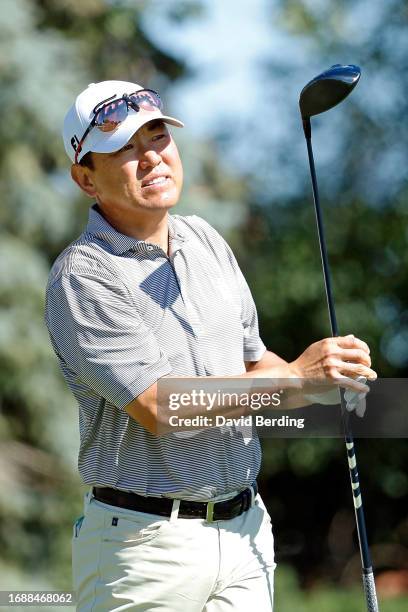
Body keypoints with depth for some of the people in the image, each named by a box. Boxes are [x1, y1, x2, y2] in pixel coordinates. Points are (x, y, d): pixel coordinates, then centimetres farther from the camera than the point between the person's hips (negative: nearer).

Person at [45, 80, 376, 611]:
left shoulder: (205, 240, 10)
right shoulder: (82, 277, -14)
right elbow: (159, 408, -21)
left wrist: (327, 378, -4)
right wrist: (297, 376, -17)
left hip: (246, 529, 6)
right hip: (147, 543, -6)